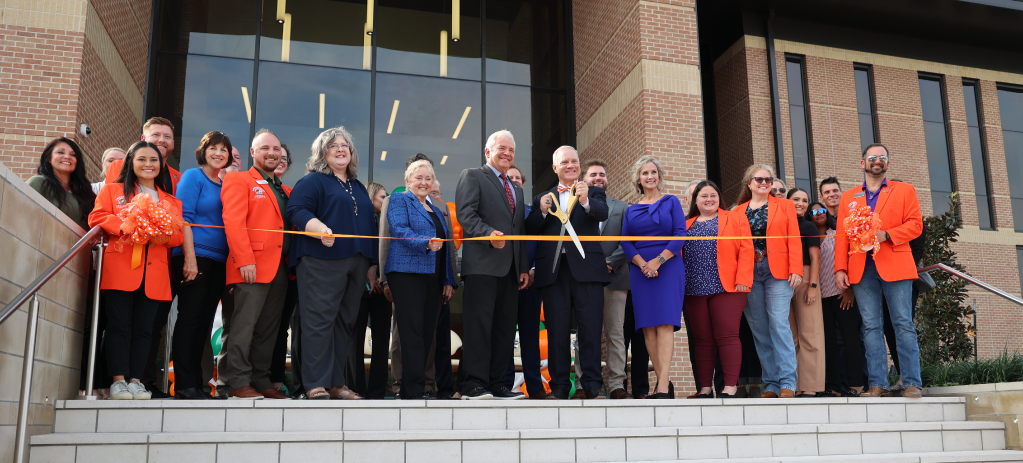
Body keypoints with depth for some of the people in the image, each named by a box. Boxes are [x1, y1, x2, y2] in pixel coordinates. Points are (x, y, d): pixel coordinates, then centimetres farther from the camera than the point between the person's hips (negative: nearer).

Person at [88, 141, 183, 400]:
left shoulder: (171, 201, 20)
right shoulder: (113, 190, 15)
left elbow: (178, 235, 13)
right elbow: (97, 217, 3)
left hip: (154, 272, 2)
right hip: (120, 268, -2)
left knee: (143, 329, 0)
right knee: (119, 325, -6)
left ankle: (135, 381, 3)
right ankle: (119, 380, -4)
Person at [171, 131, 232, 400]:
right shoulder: (193, 177, 0)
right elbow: (184, 217, -9)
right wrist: (190, 257, -17)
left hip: (218, 261, 7)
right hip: (195, 256, -7)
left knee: (204, 322, 7)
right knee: (189, 318, -7)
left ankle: (197, 384, 10)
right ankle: (184, 385, -5)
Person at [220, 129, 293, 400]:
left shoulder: (285, 191, 23)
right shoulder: (239, 180, 3)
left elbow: (291, 227, 22)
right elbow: (233, 222, -9)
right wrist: (245, 260, -18)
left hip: (279, 268, 7)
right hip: (252, 266, -6)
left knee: (268, 329, 7)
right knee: (244, 325, -6)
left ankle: (261, 381, 13)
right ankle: (238, 383, -2)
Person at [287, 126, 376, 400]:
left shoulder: (358, 187, 24)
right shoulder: (313, 181, 4)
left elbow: (368, 224, 25)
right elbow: (297, 211, -9)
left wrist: (371, 263, 18)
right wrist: (320, 229, -27)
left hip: (357, 263, 7)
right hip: (322, 262, -6)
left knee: (345, 322, 6)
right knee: (320, 321, -9)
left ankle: (336, 383, 12)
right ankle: (315, 385, -7)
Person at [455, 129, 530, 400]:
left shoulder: (516, 189, 27)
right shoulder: (472, 176, 5)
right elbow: (466, 214, -9)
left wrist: (524, 267, 16)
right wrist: (489, 233, -25)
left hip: (510, 268, 7)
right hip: (482, 264, -7)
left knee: (505, 327, 6)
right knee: (479, 325, -9)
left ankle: (496, 384, 11)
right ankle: (473, 385, -7)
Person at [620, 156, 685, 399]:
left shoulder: (671, 202, 8)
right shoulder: (631, 210, 16)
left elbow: (680, 234, -3)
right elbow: (625, 242, 7)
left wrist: (658, 261, -14)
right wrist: (641, 263, -12)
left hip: (668, 268, -3)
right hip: (640, 270, 3)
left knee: (665, 323, -13)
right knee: (648, 326, -2)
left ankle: (663, 385, -19)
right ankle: (663, 383, 2)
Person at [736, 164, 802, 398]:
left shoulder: (785, 206, 11)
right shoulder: (738, 212, 14)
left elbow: (794, 240, 2)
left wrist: (796, 270, -9)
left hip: (777, 272, -2)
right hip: (749, 273, 2)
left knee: (779, 324, -11)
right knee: (759, 329, 1)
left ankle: (787, 383, -8)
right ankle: (771, 384, 6)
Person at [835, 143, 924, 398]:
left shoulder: (904, 190, 13)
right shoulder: (848, 197, 18)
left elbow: (915, 224, 3)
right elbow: (842, 235, 12)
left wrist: (886, 235, -14)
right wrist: (840, 268, 1)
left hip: (895, 265, -2)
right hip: (862, 269, 2)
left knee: (903, 324, -4)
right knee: (871, 326, 1)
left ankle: (912, 383, -1)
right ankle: (877, 383, 3)